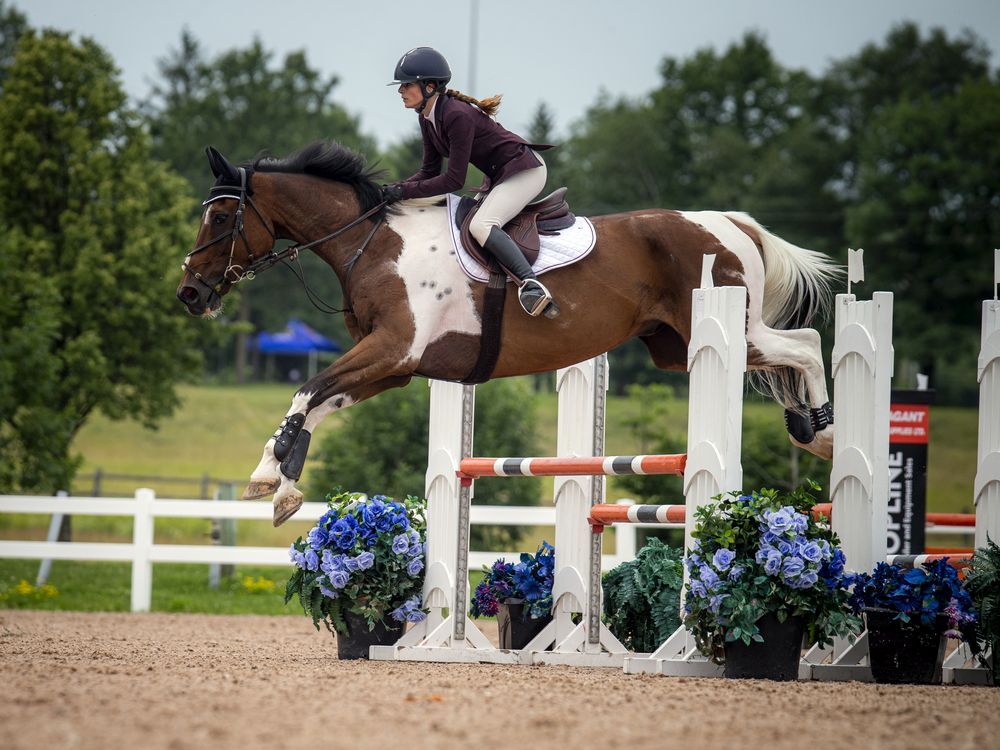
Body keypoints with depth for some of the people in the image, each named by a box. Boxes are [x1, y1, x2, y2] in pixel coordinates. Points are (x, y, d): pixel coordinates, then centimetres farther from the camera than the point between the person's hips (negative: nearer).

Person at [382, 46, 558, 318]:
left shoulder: (457, 116, -26)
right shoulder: (427, 118, 3)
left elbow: (454, 180, -25)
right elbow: (430, 171, 8)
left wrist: (405, 191, -24)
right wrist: (394, 189, -7)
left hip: (525, 170, -11)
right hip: (499, 176, 11)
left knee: (480, 225, -29)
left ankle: (532, 285, -38)